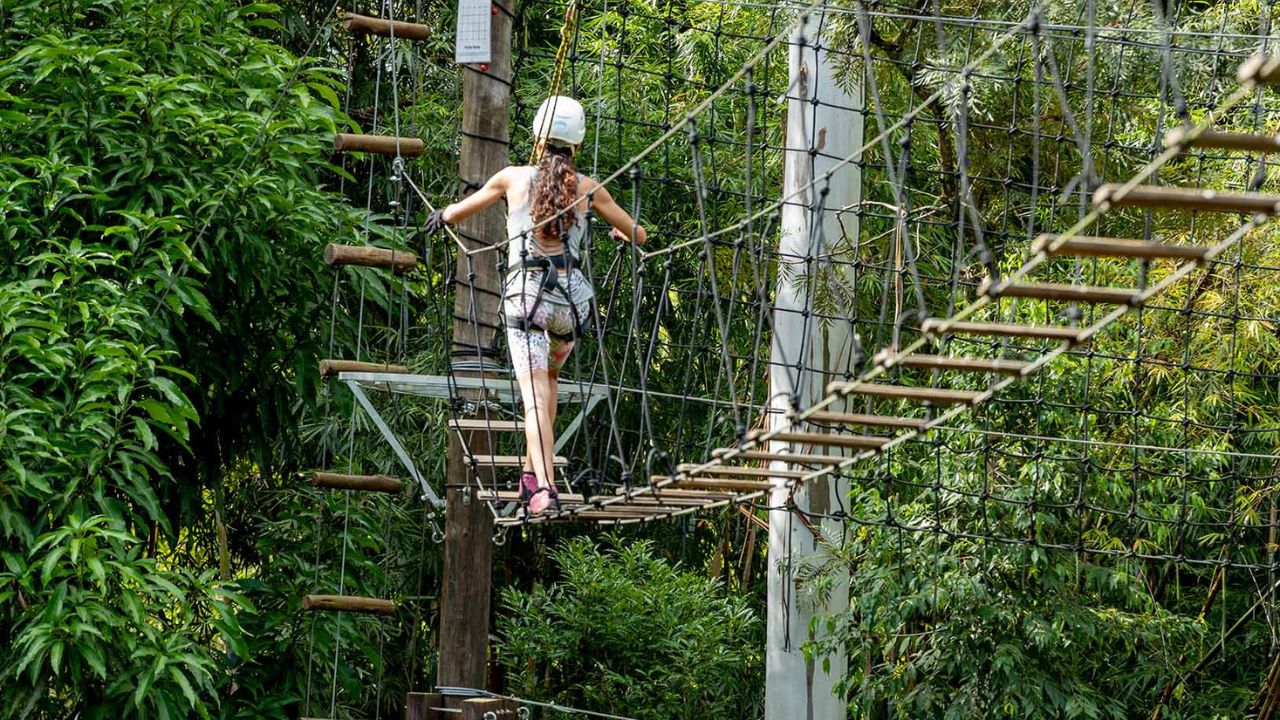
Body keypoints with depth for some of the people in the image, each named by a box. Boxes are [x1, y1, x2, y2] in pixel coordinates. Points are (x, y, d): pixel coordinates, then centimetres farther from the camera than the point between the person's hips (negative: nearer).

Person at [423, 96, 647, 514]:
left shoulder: (513, 178, 5)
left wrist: (440, 217, 43)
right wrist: (622, 233, 45)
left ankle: (544, 487, -26)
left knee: (535, 397, -9)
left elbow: (457, 213, 19)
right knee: (549, 377, 26)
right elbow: (639, 236, 21)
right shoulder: (588, 189, 8)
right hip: (572, 299, 2)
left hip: (525, 295, -2)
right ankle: (532, 472, 24)